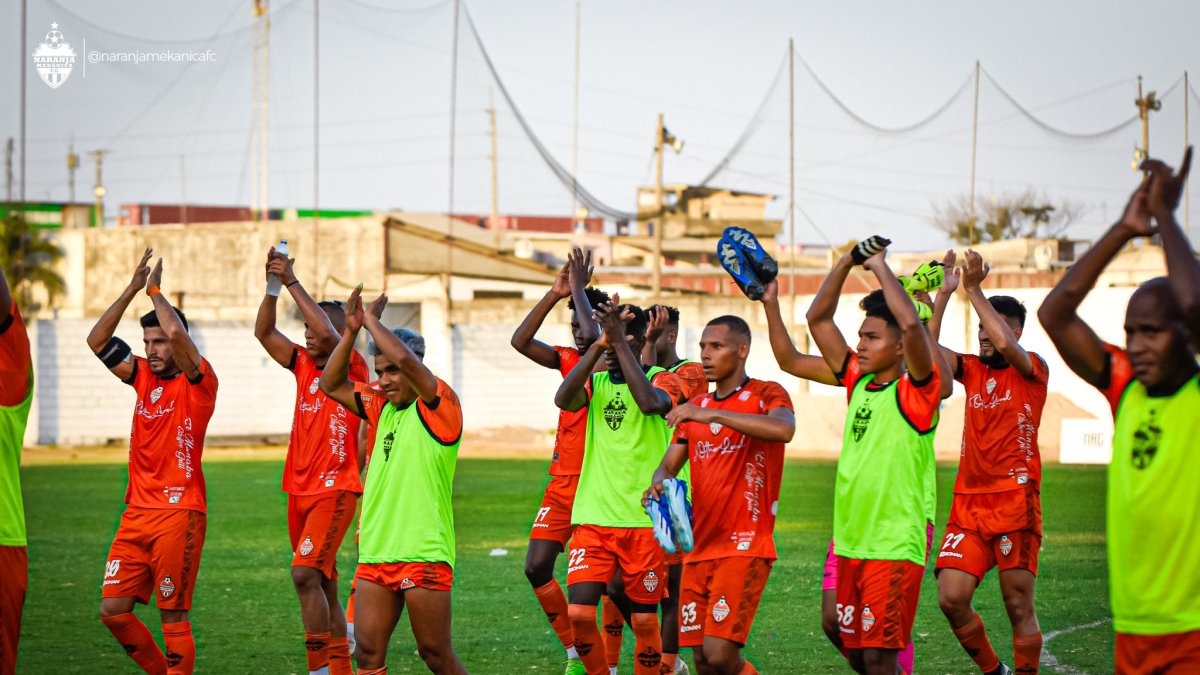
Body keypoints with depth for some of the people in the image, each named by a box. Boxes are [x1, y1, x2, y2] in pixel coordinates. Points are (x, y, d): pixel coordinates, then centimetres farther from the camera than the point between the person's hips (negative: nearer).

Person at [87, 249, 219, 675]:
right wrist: (133, 288, 4)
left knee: (173, 615, -4)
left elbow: (176, 332, -23)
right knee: (113, 610, 4)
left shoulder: (198, 381, -6)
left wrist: (155, 290, -7)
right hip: (137, 512, 7)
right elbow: (97, 340, 10)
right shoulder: (144, 376, 13)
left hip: (179, 515, -7)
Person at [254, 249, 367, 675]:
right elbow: (264, 332, 6)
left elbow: (328, 331, -24)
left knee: (305, 573, -20)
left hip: (335, 490, -8)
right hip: (300, 490, 8)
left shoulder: (352, 368, -8)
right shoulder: (305, 365, 11)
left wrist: (292, 280, -20)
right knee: (321, 583, 10)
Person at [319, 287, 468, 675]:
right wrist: (351, 329, 8)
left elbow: (404, 357, -20)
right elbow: (332, 385, 19)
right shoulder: (382, 407, 16)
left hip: (423, 552, -7)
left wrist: (371, 319, -5)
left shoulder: (439, 406, -6)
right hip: (375, 552, 7)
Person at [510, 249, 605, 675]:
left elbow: (594, 336, -30)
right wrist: (555, 294, -4)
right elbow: (521, 341, 0)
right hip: (562, 484, 7)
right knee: (537, 567, 2)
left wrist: (579, 289, -16)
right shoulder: (569, 360, 10)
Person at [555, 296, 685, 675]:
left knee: (644, 619, 2)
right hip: (593, 517, 3)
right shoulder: (595, 383, 9)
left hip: (644, 518, -3)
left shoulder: (662, 379, 0)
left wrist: (620, 341, -23)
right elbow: (563, 399, -13)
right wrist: (599, 345, -21)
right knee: (579, 613, -7)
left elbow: (650, 402, -24)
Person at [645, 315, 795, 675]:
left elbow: (784, 429, -26)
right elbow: (670, 463, 14)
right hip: (699, 547, 7)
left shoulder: (766, 395, -3)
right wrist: (658, 482, -11)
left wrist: (712, 414, -29)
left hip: (745, 546, -7)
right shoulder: (695, 407, 18)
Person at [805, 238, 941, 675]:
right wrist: (848, 262, 6)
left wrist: (881, 267, -14)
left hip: (895, 545, -7)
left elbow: (912, 324, -25)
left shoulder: (915, 392, -8)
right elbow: (818, 318, 16)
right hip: (849, 541, 7)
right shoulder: (857, 384, 12)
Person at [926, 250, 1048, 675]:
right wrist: (944, 294, -9)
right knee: (951, 599, -3)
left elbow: (1006, 344, -21)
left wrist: (973, 290, -18)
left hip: (1014, 503, -5)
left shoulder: (1033, 371, 0)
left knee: (1018, 606, -2)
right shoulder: (972, 369, 14)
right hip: (968, 502, 5)